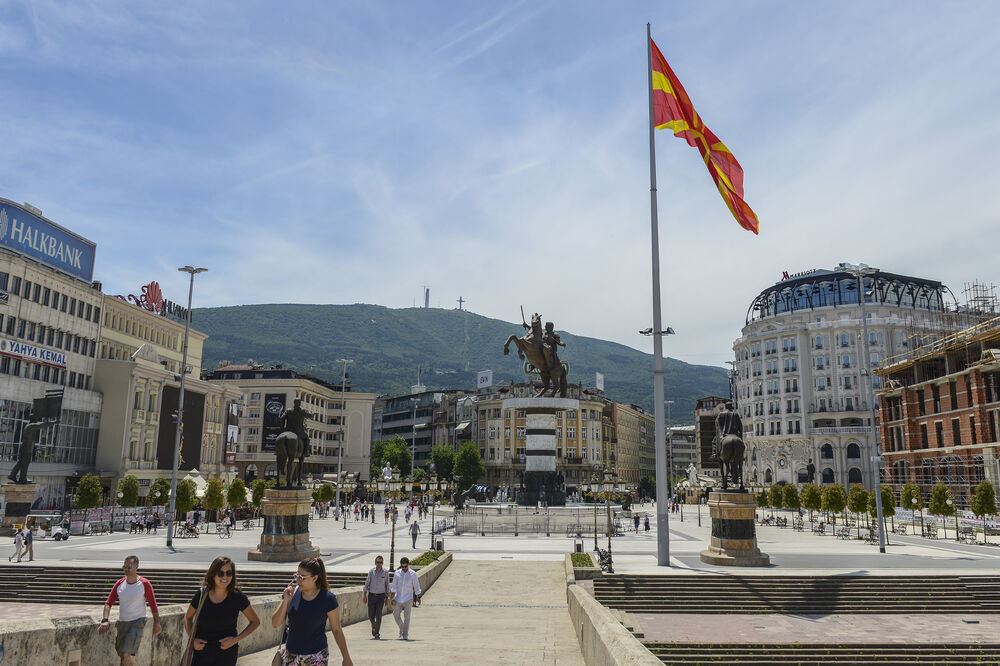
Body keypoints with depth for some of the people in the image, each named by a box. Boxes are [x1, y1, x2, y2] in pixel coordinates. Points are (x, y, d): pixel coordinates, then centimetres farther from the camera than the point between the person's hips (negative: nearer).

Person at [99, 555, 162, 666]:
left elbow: (153, 605, -3)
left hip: (137, 621, -5)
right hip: (122, 622, 5)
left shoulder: (144, 584, -10)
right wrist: (105, 620, -16)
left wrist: (157, 623, -1)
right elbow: (108, 603, -1)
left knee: (126, 654, -16)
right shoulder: (119, 584, 1)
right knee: (122, 656, 12)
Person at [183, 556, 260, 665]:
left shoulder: (237, 597, -9)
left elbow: (255, 622, 1)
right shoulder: (201, 594, -6)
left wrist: (236, 639, -9)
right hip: (201, 652, 2)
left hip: (226, 654, -2)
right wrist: (192, 639, -1)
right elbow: (188, 617, 13)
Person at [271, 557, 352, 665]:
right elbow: (275, 623, -2)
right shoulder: (291, 592, -3)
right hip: (290, 656, 3)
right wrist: (286, 600, -15)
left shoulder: (327, 598, -11)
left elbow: (337, 630, -3)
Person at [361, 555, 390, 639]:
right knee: (371, 615, 6)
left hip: (381, 596, -1)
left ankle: (377, 633, -1)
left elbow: (387, 586, 3)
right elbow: (367, 583, 4)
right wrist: (364, 596, -2)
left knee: (378, 615, -13)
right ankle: (374, 625, 39)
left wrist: (387, 598, 2)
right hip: (371, 595, 1)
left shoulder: (385, 572, -4)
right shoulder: (371, 572, -3)